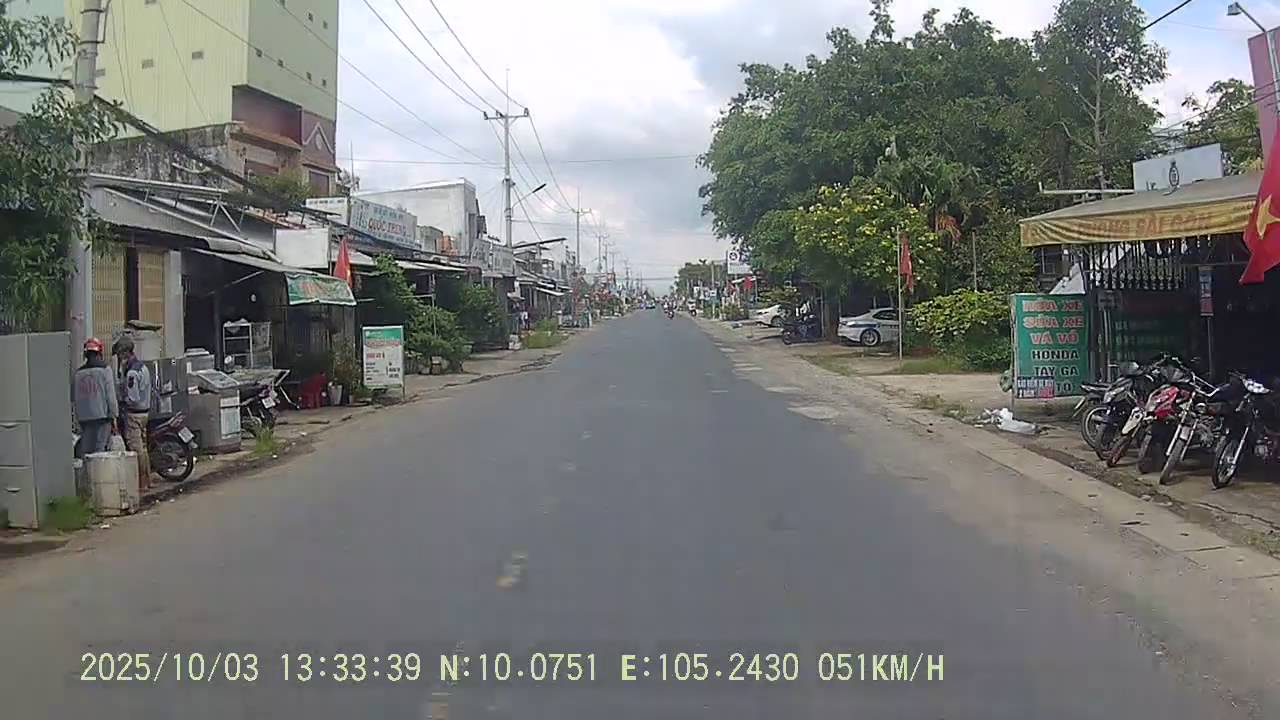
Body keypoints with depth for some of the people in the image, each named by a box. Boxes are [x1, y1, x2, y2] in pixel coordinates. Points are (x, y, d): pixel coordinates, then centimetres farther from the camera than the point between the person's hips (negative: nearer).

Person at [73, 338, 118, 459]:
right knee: (100, 449, -4)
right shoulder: (104, 370, -5)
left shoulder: (78, 373, 6)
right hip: (102, 415, -4)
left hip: (83, 416, 4)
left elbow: (73, 397, 9)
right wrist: (114, 416, -3)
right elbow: (110, 395, -7)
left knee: (84, 449, 8)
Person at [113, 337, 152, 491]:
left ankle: (141, 484, -2)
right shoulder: (143, 367, 11)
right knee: (143, 447, 15)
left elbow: (132, 398, -21)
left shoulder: (132, 372, -19)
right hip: (145, 411, 10)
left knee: (136, 449, -5)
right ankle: (147, 480, 20)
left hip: (133, 414, -10)